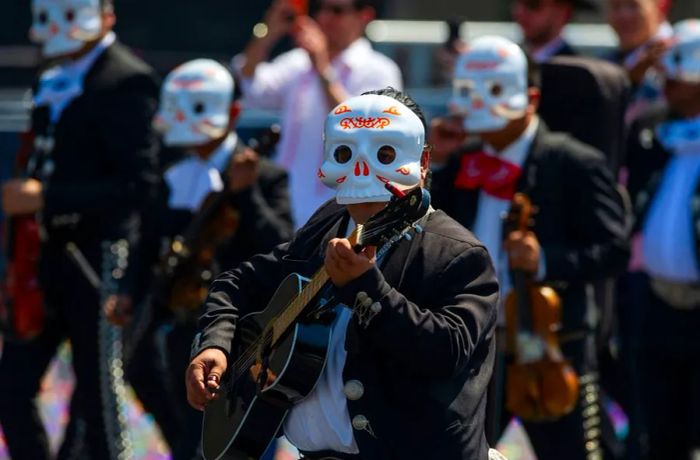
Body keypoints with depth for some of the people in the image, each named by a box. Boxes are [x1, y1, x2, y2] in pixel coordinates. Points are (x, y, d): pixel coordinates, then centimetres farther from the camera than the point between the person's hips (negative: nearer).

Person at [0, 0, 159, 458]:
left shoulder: (126, 82, -11)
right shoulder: (52, 81, 14)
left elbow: (137, 183, -19)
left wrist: (45, 196, -21)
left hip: (98, 260, -8)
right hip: (48, 255, 8)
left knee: (97, 394, -1)